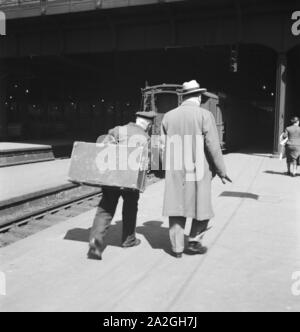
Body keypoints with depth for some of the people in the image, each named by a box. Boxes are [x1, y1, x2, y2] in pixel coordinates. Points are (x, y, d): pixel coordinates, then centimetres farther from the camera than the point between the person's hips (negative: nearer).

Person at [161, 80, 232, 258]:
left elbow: (165, 146, 10)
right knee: (201, 207, 13)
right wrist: (221, 171, -1)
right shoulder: (204, 115, -7)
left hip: (175, 172, 4)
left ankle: (177, 247, 16)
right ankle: (194, 242, 18)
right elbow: (213, 146, -10)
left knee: (176, 209, 10)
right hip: (198, 171, -4)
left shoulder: (169, 116, 7)